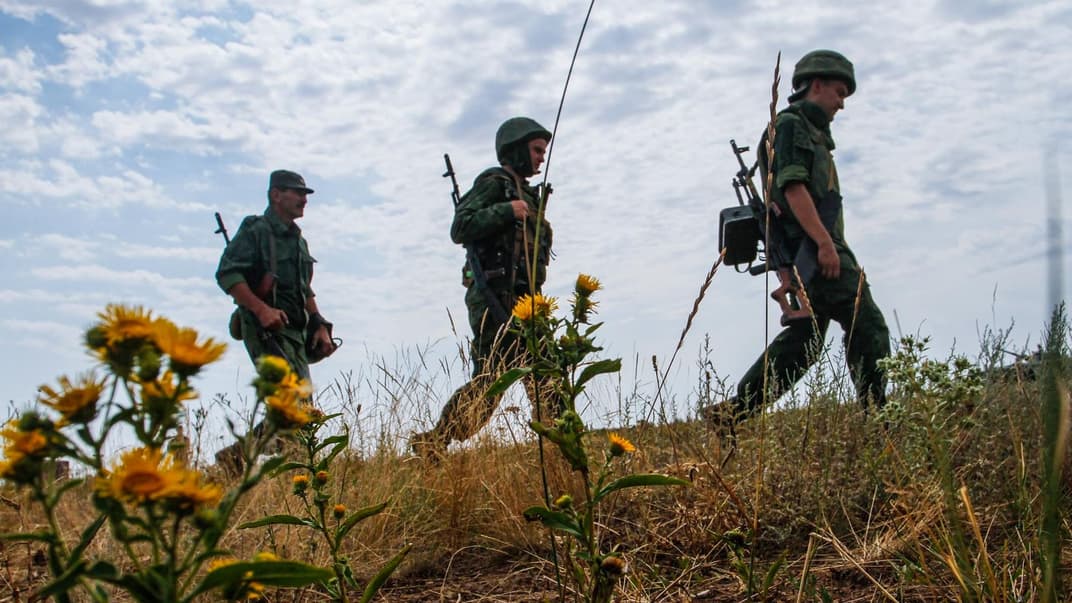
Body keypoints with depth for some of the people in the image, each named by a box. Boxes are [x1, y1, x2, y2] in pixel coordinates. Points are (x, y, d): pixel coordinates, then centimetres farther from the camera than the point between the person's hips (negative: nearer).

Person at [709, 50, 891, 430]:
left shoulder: (810, 131, 29)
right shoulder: (791, 124, -2)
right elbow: (792, 186, -16)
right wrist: (825, 242, -23)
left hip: (813, 250, 10)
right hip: (813, 247, -10)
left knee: (802, 339, 8)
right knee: (867, 325, -12)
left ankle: (734, 412, 8)